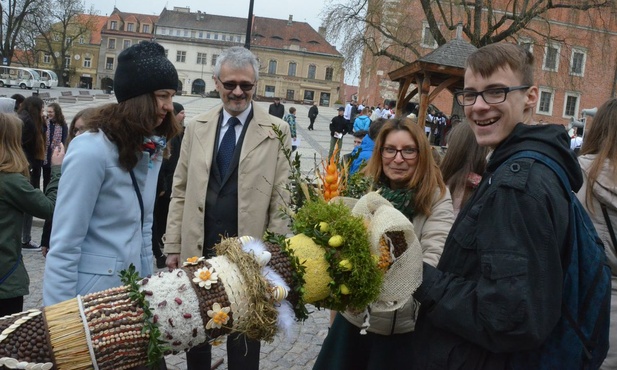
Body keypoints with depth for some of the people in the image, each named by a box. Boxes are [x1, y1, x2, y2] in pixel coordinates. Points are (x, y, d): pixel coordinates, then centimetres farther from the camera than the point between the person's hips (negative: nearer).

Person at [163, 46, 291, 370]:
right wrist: (173, 246, 4)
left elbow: (281, 199, -5)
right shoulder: (197, 127, 5)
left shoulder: (276, 131, -4)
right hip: (197, 252, 3)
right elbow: (180, 191, 7)